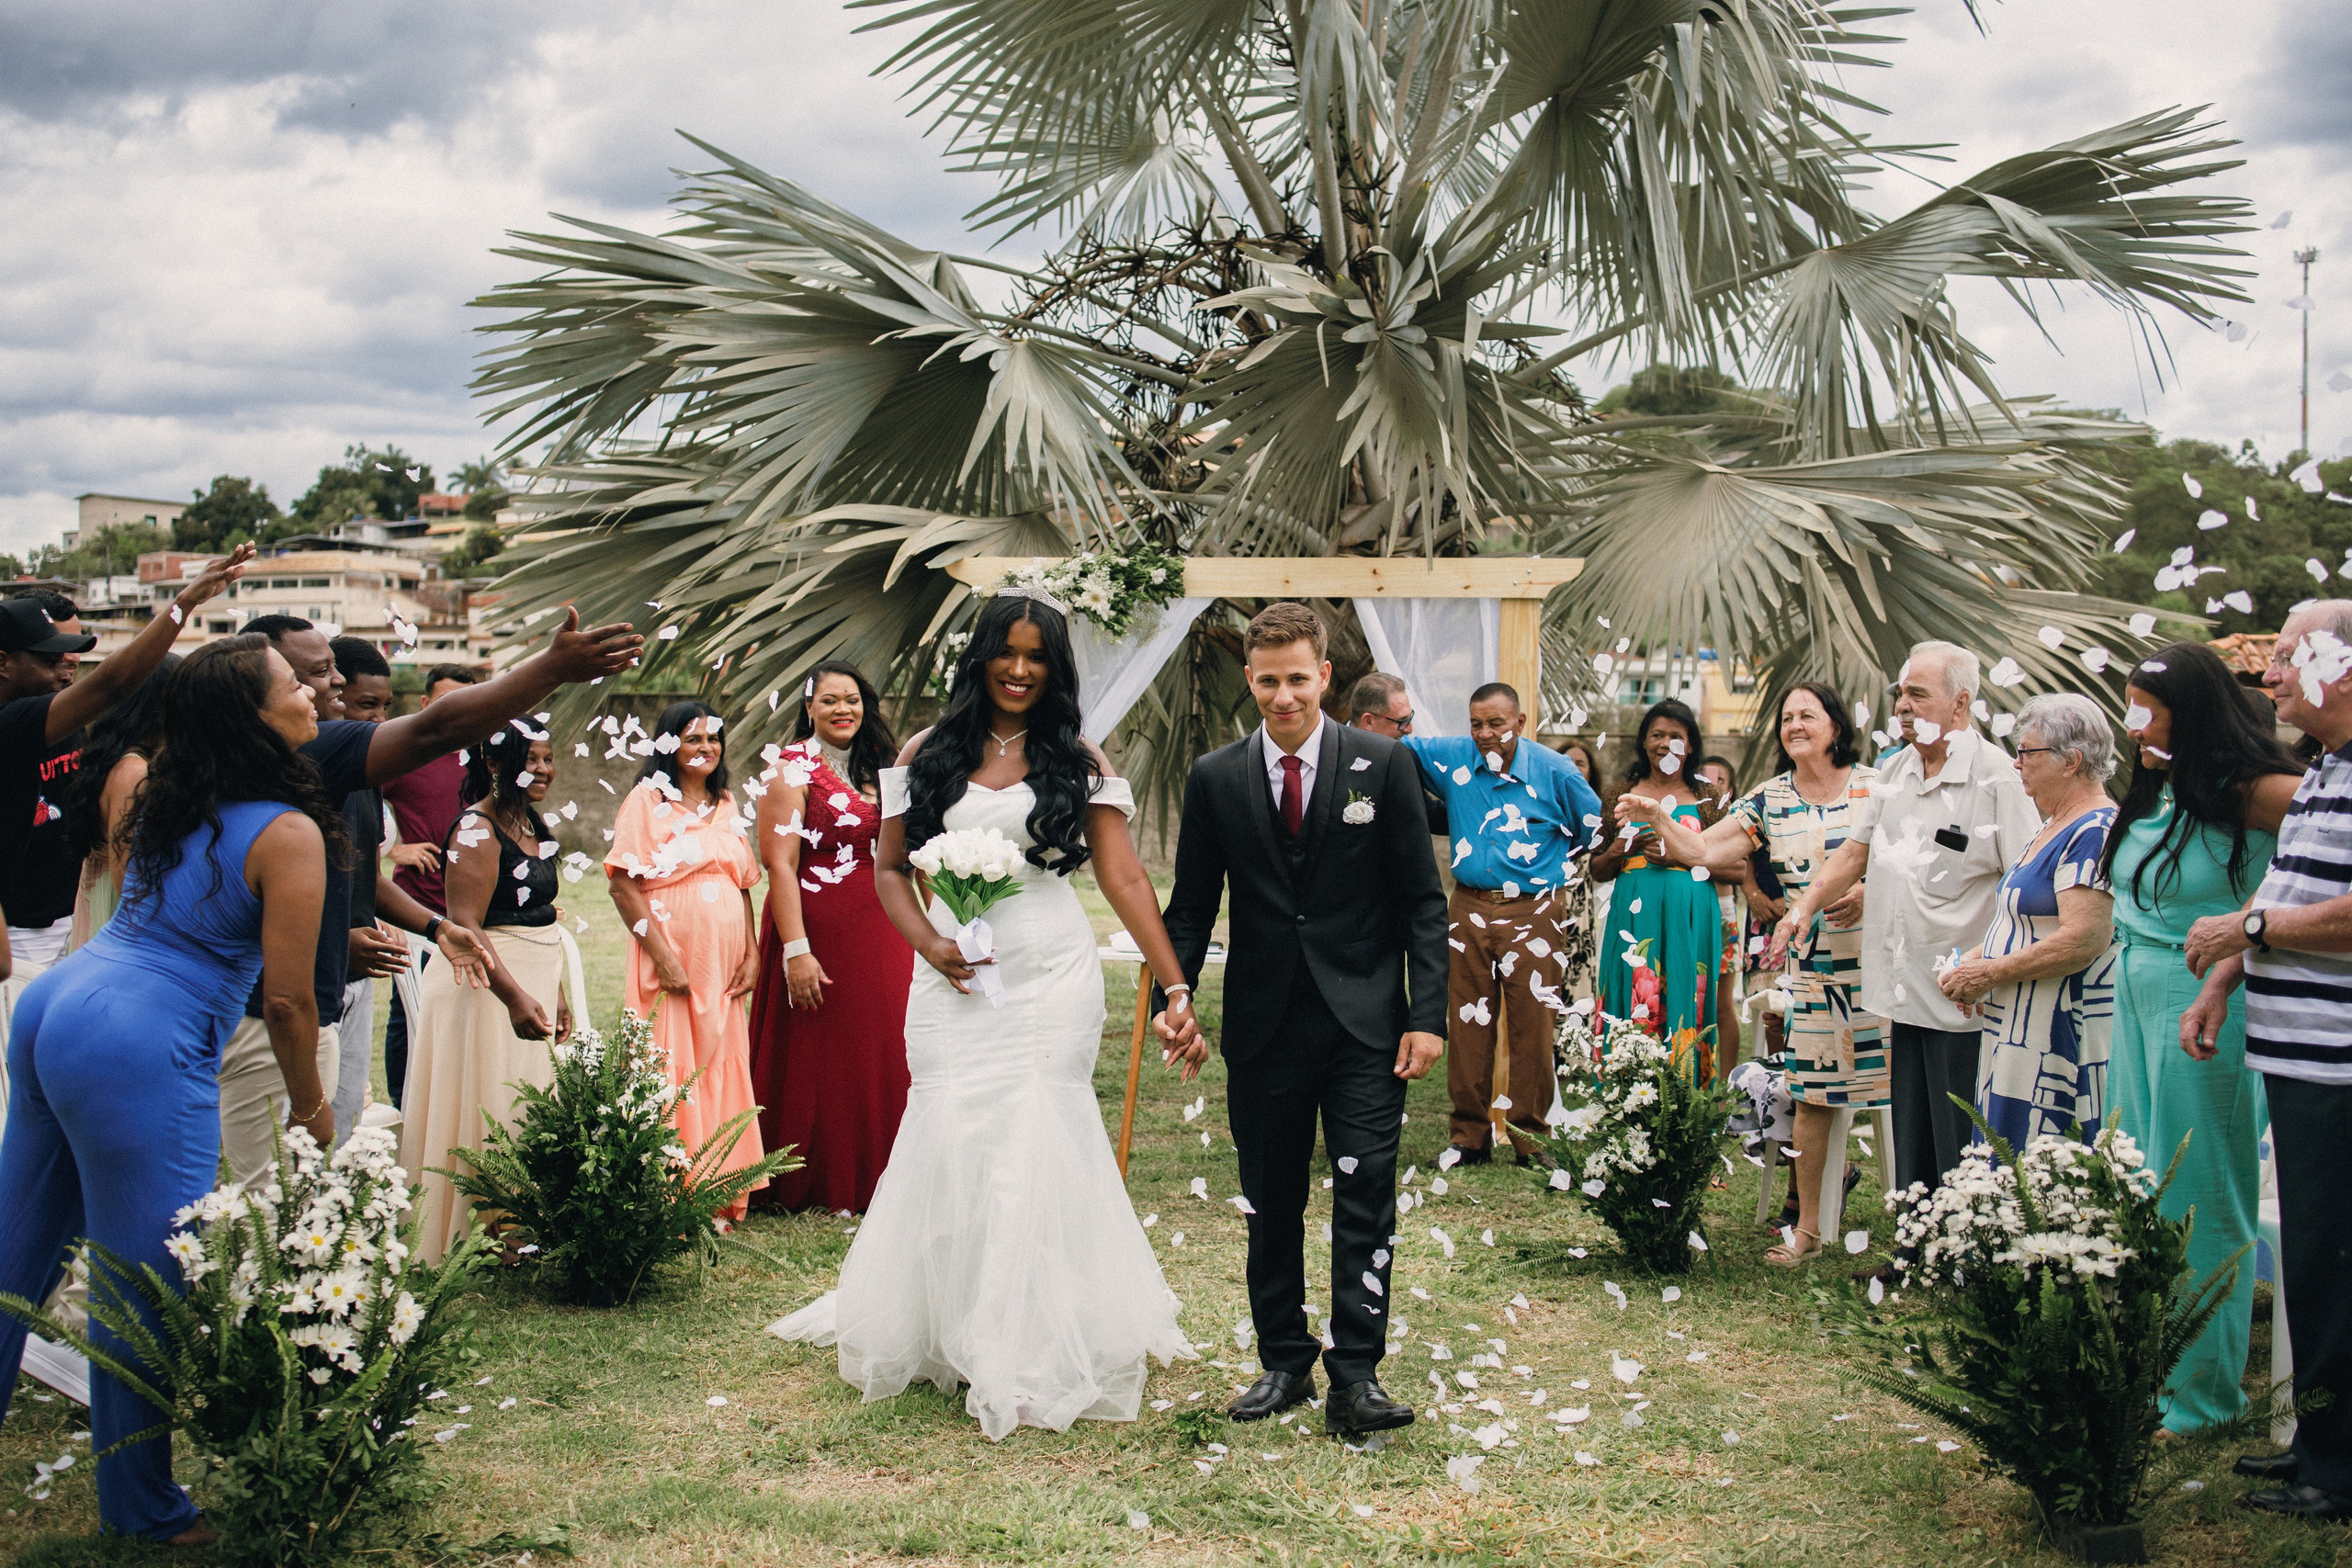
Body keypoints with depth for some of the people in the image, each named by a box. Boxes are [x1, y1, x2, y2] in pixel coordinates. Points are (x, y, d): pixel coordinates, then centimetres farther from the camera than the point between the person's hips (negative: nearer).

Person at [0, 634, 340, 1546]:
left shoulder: (166, 802, 11)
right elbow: (286, 1000, -9)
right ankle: (141, 1509, 15)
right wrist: (311, 1109, 6)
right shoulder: (288, 833, -10)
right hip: (139, 1055, -9)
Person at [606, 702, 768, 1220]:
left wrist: (752, 953, 7)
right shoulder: (647, 799, -4)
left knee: (723, 1074, 7)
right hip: (672, 965, -6)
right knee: (670, 1077, -6)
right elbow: (624, 885, -10)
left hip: (724, 969, 6)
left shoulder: (725, 804, 16)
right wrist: (663, 957, -16)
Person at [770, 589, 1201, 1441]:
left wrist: (1178, 990, -8)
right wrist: (928, 944, -8)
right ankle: (948, 1329, 20)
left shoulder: (1078, 761, 4)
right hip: (955, 980, 1)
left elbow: (1126, 879, -2)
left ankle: (1033, 1352, 13)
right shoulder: (928, 755, 7)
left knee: (1037, 1143, -1)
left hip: (1052, 978, -1)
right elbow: (890, 868, 10)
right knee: (952, 1144, 1)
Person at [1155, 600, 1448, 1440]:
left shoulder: (1384, 765, -1)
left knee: (1366, 1200, -6)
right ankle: (1284, 1363, 23)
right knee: (1271, 1206, 10)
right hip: (1263, 1026, 2)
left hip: (1365, 1024, -2)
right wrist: (1174, 995, -8)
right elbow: (1192, 905, 8)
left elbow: (1423, 899, 0)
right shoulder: (1215, 778, 4)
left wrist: (1427, 1014, -7)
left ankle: (1355, 1377, -1)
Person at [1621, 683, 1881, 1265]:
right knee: (1811, 1094, 4)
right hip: (1813, 967, 3)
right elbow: (1701, 851, 3)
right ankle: (1807, 1227, 14)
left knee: (1894, 1089, -2)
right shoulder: (1770, 799, 8)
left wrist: (1867, 894, -17)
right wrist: (1655, 818, -12)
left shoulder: (1876, 786, -1)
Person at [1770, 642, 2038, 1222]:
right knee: (1908, 1142, 14)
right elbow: (1854, 851, 21)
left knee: (1960, 1155, -2)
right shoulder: (1895, 771, 12)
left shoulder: (1996, 777, -11)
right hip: (1901, 989, 7)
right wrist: (1804, 908, 9)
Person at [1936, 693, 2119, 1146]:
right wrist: (1970, 961, 7)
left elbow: (2084, 940, -23)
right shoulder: (2053, 829, 18)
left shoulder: (2094, 832, -14)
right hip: (2019, 1035, 10)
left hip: (2060, 1038, -10)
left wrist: (1990, 973, -14)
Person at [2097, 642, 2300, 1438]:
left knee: (2197, 1201, 0)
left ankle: (2202, 1388, 12)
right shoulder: (2154, 792, 10)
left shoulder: (2246, 795, -13)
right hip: (2135, 1000, 8)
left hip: (2202, 1006, -8)